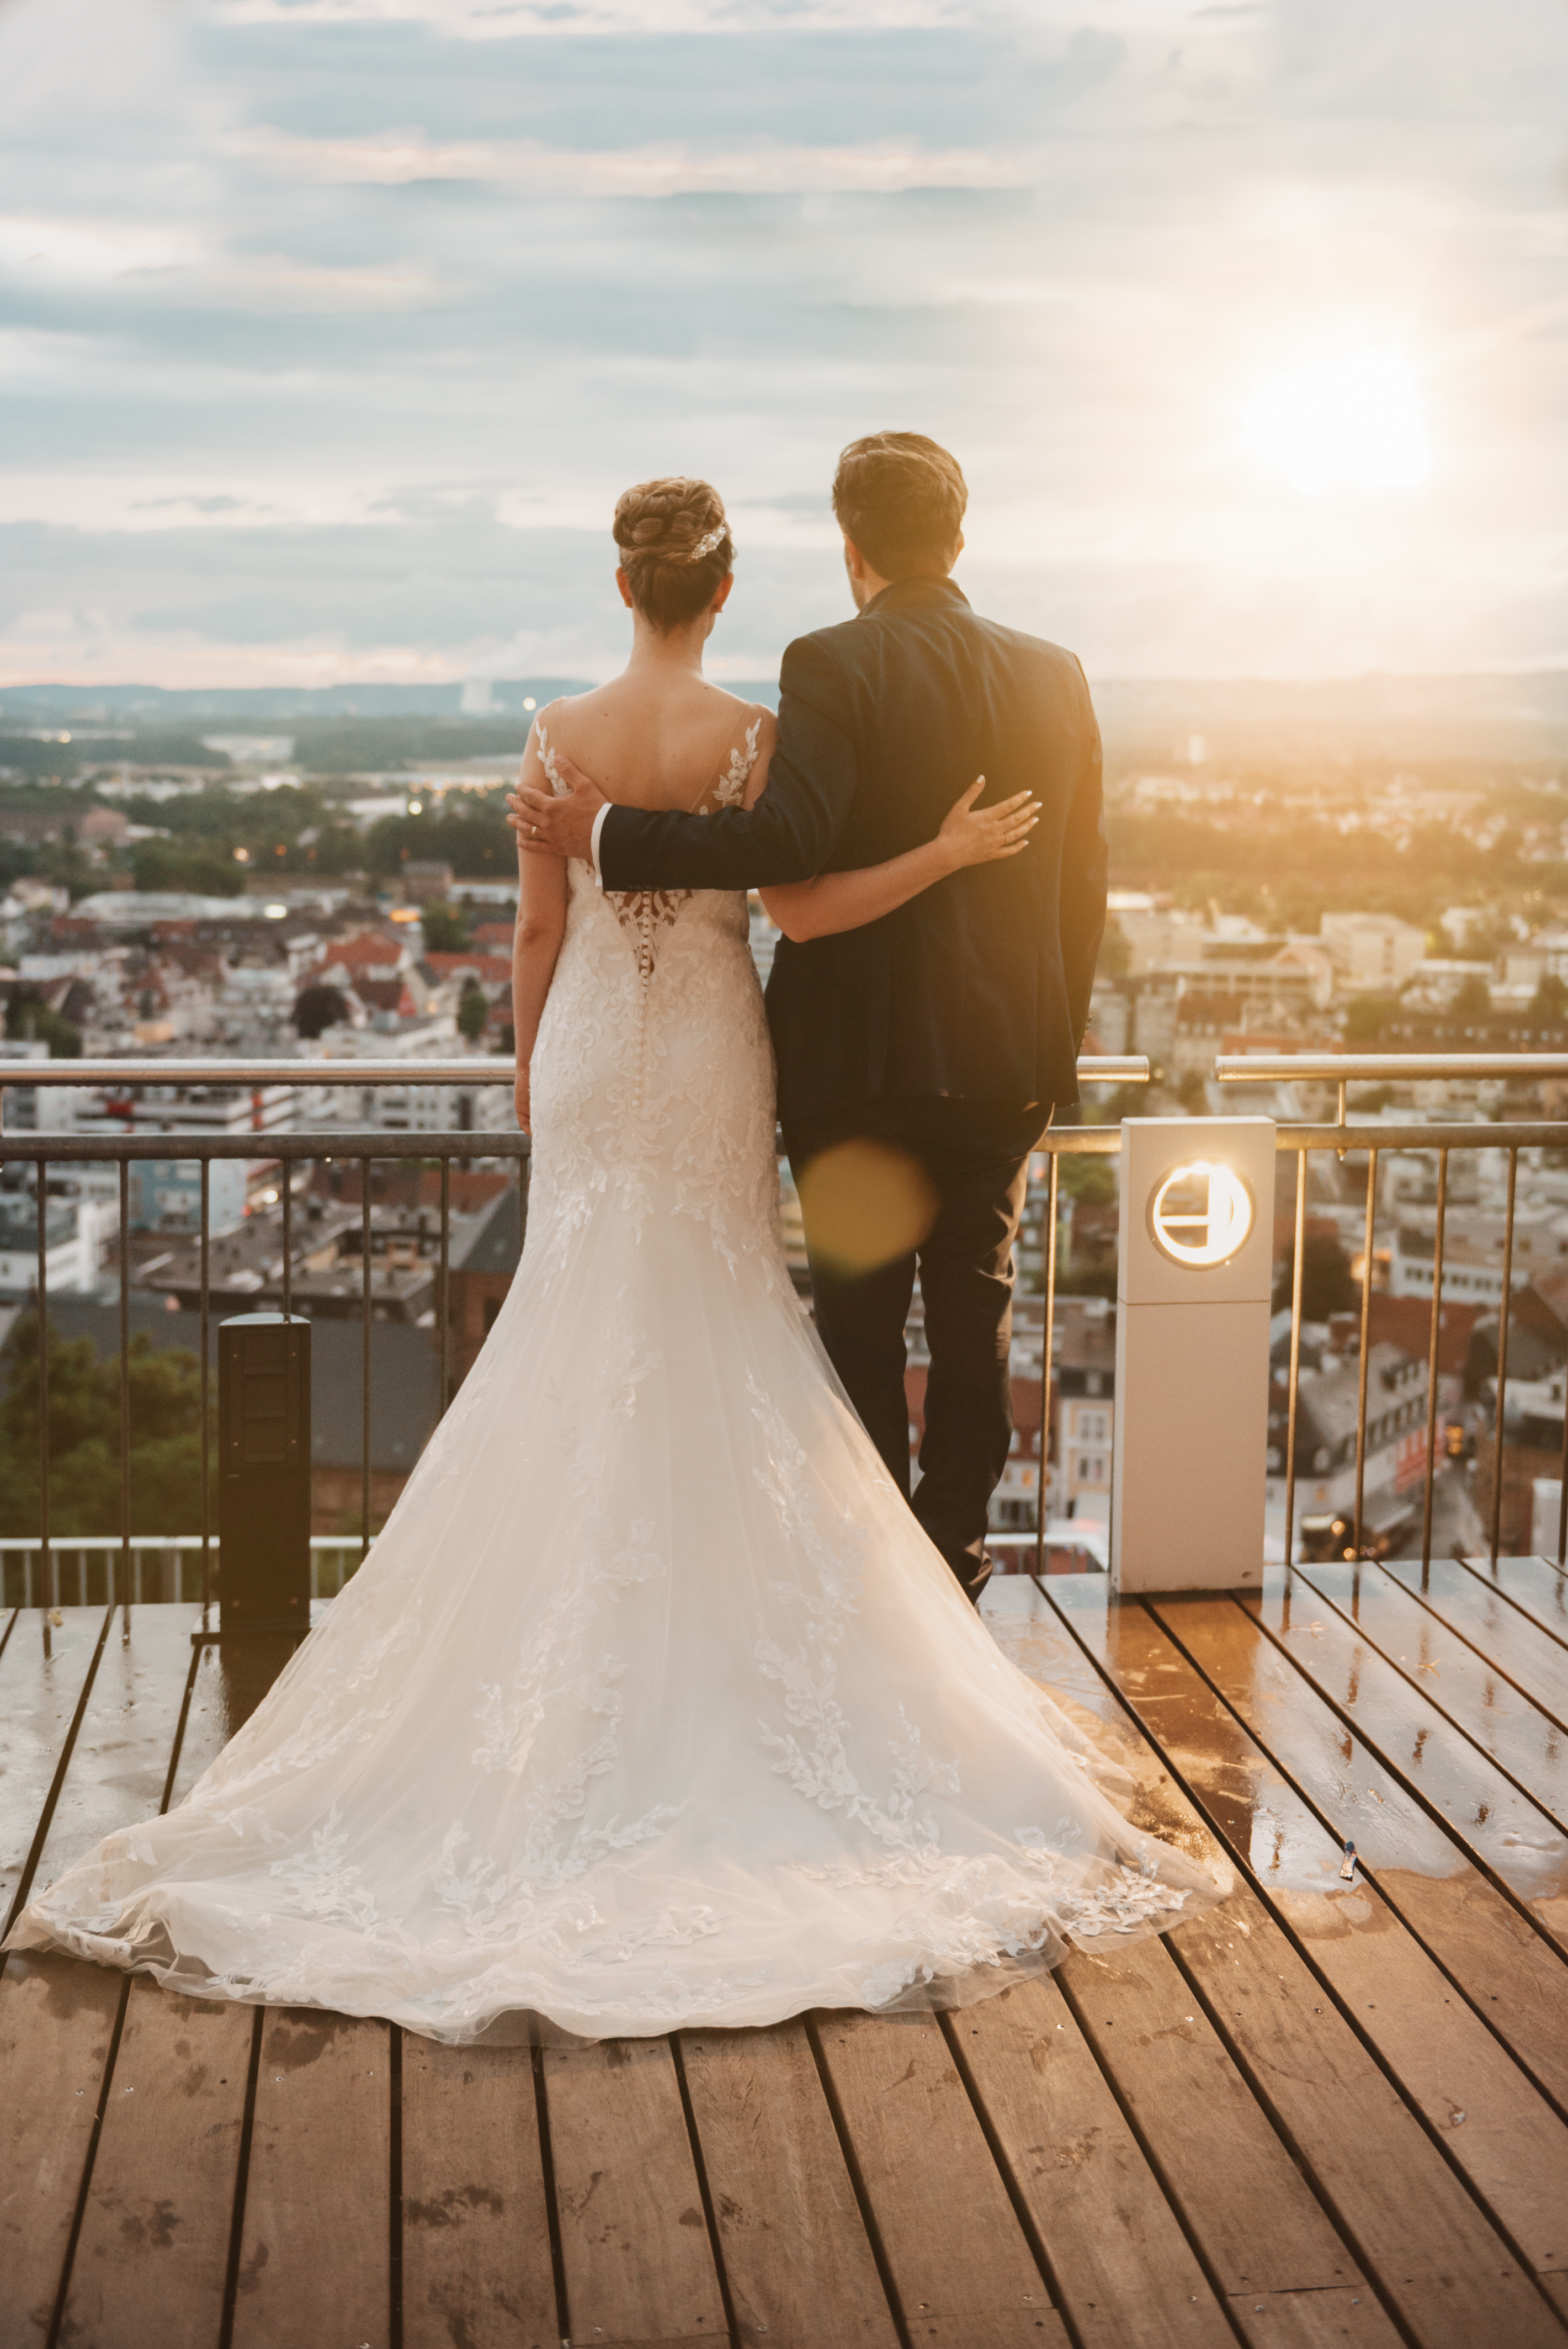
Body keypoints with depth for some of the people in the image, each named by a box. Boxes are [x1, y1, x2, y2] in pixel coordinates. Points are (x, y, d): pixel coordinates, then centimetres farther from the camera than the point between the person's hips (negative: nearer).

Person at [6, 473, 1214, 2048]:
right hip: (711, 1050, -2)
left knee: (585, 1330, 11)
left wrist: (528, 1068, 14)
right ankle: (718, 1597, 15)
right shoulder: (750, 734, -10)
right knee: (716, 1335, 10)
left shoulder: (559, 737, -4)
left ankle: (590, 1624, 14)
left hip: (591, 1043, 2)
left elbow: (539, 925, 2)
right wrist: (950, 852, -8)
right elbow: (803, 909, -12)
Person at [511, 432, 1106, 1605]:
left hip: (863, 1057, -4)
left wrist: (605, 836, -18)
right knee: (977, 1320, 12)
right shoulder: (1055, 675, 5)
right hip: (1007, 1061, 4)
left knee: (861, 1324, 8)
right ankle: (955, 1572, 20)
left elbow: (790, 840, -26)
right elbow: (1085, 884, 8)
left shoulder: (833, 665, -11)